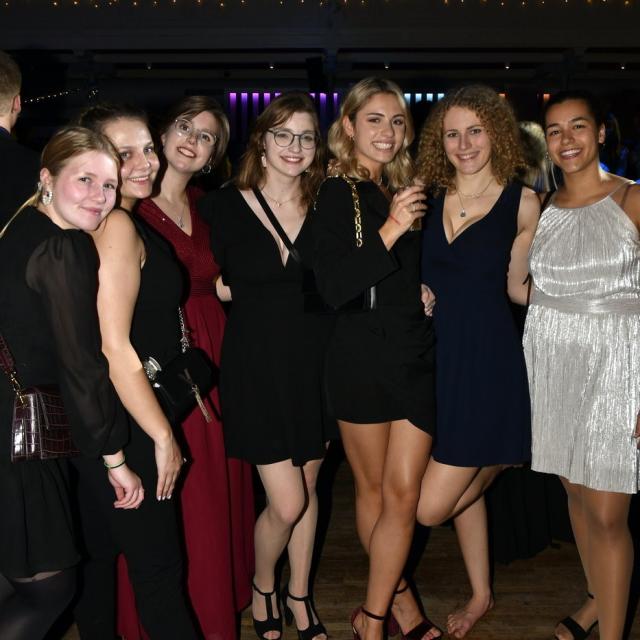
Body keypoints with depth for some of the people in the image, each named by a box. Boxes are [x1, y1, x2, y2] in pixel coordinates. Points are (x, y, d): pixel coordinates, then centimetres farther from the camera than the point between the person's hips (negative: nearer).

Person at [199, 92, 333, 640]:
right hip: (257, 367, -3)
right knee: (287, 502, -4)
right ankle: (263, 587, 27)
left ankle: (299, 593, 36)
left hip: (315, 363, 3)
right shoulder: (224, 206, -4)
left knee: (307, 489, 14)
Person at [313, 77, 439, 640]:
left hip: (417, 356, 5)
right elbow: (334, 287, -17)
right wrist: (390, 230, -24)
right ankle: (398, 594, 29)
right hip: (362, 359, -4)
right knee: (373, 489, 10)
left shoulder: (405, 191, 11)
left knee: (404, 493, 2)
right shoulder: (337, 194, -6)